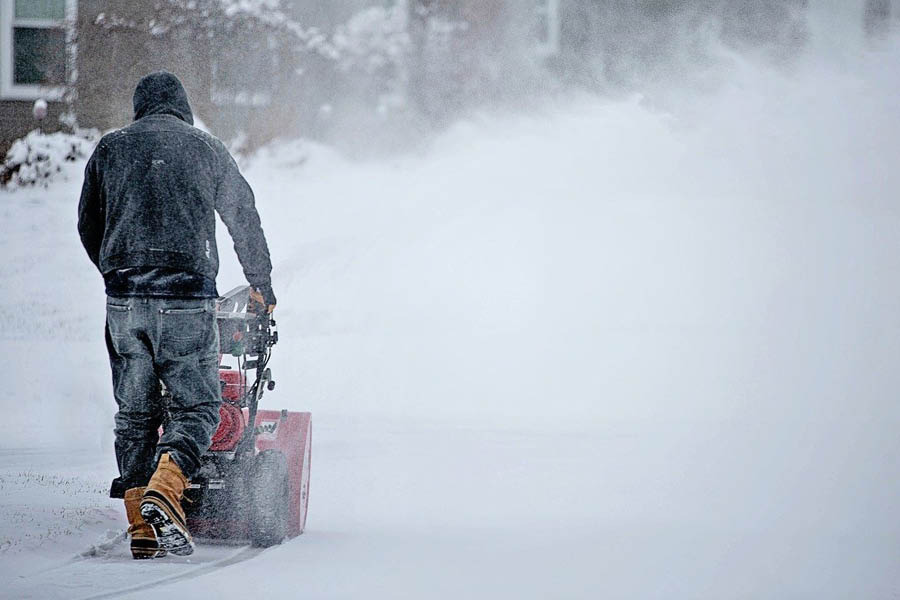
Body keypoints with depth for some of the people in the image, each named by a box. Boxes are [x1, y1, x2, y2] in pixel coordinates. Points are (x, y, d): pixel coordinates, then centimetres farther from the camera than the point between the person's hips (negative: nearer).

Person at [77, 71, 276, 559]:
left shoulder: (109, 149, 12)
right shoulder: (206, 150, 7)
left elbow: (88, 226, 17)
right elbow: (244, 219, 15)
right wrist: (262, 283, 28)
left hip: (123, 299, 3)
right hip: (186, 297, -3)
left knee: (134, 414, 9)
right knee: (196, 407, 1)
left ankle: (141, 528, 4)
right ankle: (163, 491, -23)